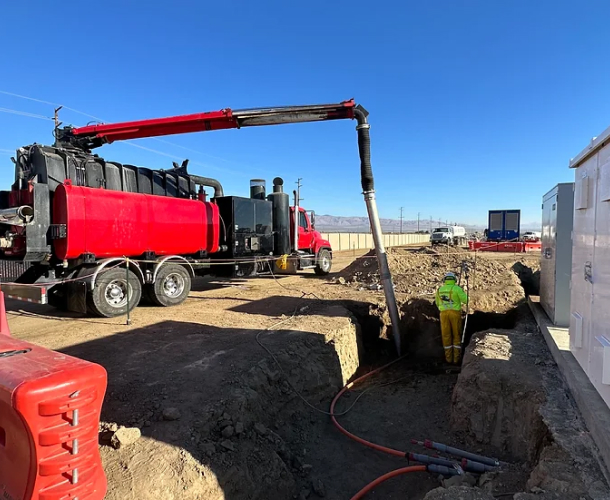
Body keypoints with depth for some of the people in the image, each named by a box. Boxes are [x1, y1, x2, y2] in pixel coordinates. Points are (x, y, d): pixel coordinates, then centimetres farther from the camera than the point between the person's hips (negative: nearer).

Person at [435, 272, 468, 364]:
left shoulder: (440, 290, 7)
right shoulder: (457, 288, -7)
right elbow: (465, 300, -9)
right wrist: (463, 293, 11)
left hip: (444, 313, 3)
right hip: (455, 313, -2)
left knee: (446, 335, 9)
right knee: (457, 335, 8)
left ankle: (448, 358, 13)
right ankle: (456, 358, 9)